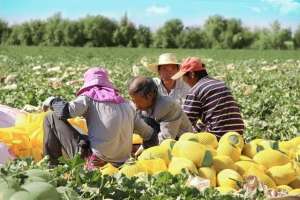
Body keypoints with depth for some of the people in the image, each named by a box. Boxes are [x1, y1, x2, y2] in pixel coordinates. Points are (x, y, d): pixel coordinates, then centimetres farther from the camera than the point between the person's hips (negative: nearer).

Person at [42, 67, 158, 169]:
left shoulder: (89, 97, 1)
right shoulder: (126, 104, 15)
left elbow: (66, 111, -14)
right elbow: (149, 133, 17)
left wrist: (52, 101, 8)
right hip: (120, 161, 5)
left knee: (52, 117, 8)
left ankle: (51, 166, 9)